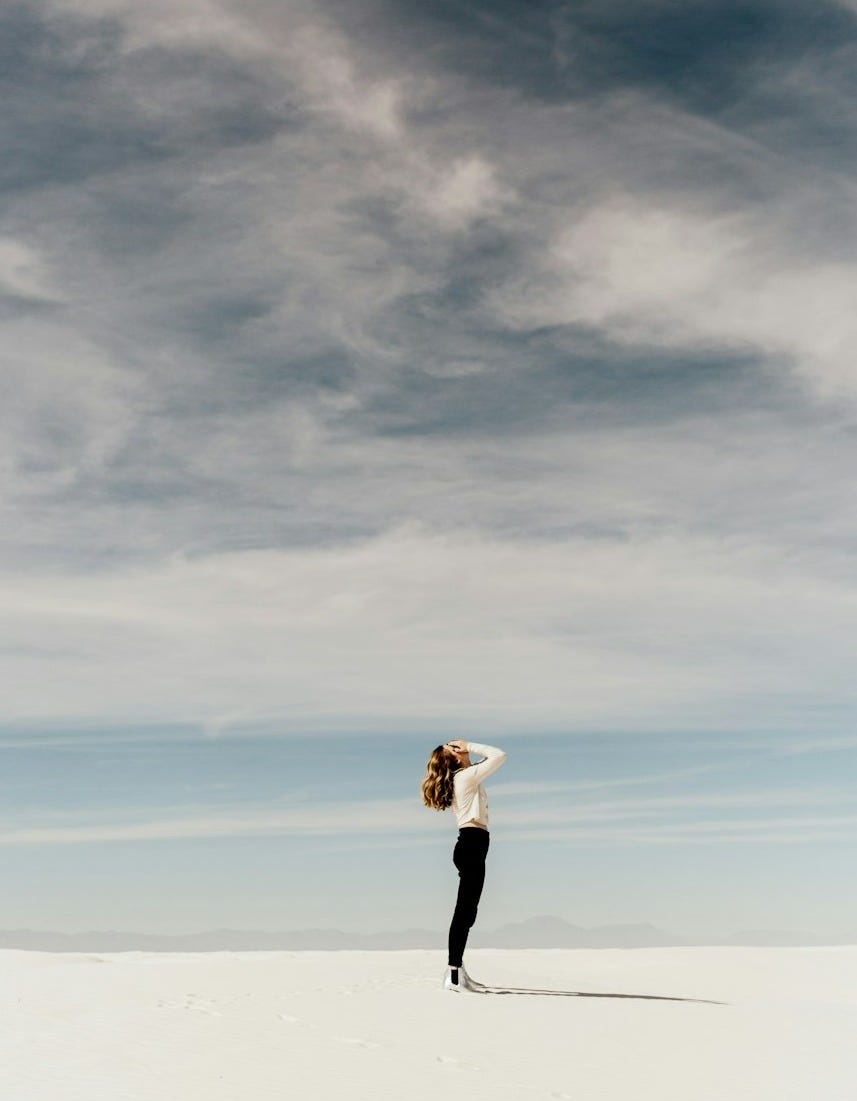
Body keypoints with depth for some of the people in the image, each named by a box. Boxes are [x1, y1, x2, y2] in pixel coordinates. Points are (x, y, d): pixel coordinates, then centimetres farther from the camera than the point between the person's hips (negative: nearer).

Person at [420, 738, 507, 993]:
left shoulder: (457, 779, 19)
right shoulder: (466, 775, -7)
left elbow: (491, 759, 32)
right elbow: (499, 755, -9)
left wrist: (469, 749, 19)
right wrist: (470, 746, -2)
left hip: (470, 844, 10)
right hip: (473, 843, -10)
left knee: (466, 910, 11)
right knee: (465, 910, -12)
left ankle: (457, 970, 15)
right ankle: (453, 974, -14)